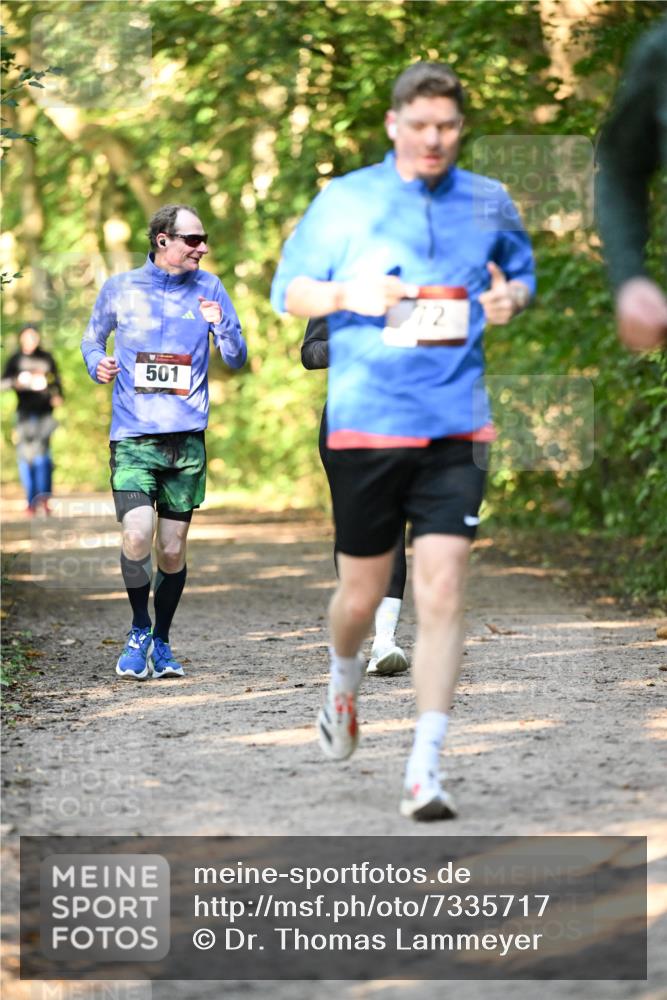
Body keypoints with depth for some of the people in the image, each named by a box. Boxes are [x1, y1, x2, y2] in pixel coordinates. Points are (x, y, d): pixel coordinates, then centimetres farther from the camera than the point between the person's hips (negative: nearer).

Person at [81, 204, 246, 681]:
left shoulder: (207, 288, 6)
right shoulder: (120, 288, 2)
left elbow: (237, 361, 6)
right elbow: (93, 336, 19)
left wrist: (223, 326, -13)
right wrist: (97, 363, -2)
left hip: (187, 438, 2)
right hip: (133, 438, -2)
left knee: (173, 549, 5)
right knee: (137, 535, -18)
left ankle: (162, 641, 24)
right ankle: (139, 629, 6)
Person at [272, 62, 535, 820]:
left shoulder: (490, 204, 8)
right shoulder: (343, 200, 3)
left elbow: (520, 274, 24)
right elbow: (287, 290, 8)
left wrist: (511, 297, -1)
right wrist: (347, 293, -12)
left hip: (455, 427, 1)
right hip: (363, 423, -1)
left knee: (441, 592, -10)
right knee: (363, 591, 10)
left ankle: (425, 770, -8)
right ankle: (343, 684, 45)